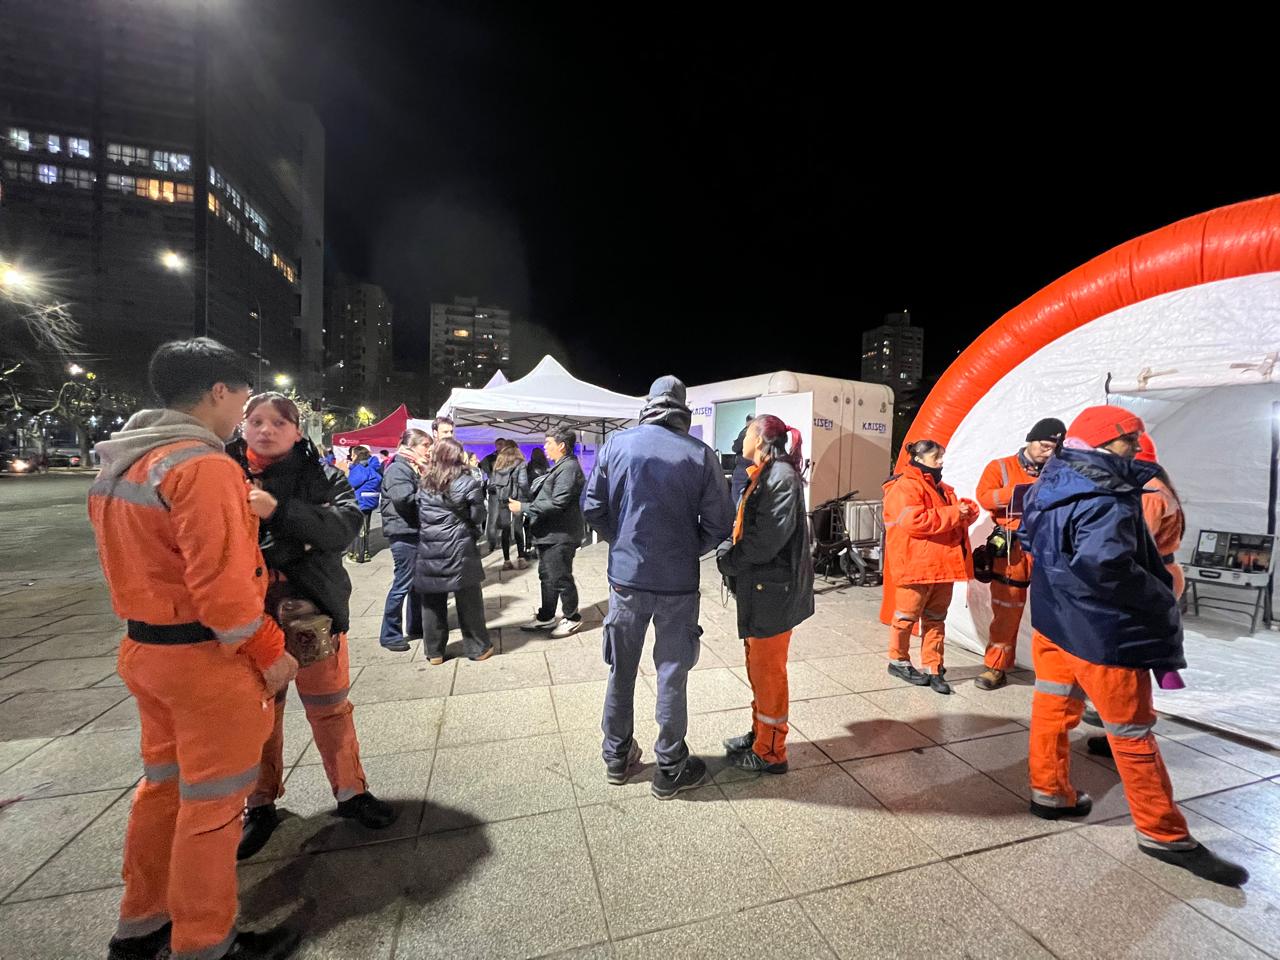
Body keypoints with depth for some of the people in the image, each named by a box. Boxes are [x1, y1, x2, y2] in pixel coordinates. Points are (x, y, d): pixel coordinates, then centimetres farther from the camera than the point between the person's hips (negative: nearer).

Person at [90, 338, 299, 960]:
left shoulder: (118, 464, 9)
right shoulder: (203, 465, -22)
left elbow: (135, 560, 15)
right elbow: (220, 580, -25)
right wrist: (270, 651, -14)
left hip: (144, 648, 9)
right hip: (207, 657, -9)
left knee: (164, 782, 24)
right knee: (212, 800, 8)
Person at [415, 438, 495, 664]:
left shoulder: (425, 483, 5)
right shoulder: (467, 483, -8)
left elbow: (420, 514, 8)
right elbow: (477, 516, -7)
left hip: (428, 548, 4)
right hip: (459, 549, -4)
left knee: (432, 601, 13)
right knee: (468, 601, 8)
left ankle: (434, 651, 23)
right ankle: (478, 647, 19)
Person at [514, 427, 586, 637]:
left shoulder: (569, 468, -19)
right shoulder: (559, 467, 15)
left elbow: (556, 503, -25)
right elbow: (541, 496, 15)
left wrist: (523, 508, -20)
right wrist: (520, 500, 4)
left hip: (560, 535, -10)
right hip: (549, 533, 10)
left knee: (561, 578, 3)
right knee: (547, 576, 19)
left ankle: (572, 618, 20)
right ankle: (545, 617, 33)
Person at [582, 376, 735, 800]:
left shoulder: (617, 444, -5)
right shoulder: (701, 455, -10)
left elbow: (592, 506, -1)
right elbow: (719, 524, -7)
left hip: (626, 577, 2)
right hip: (678, 582, -2)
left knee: (622, 669, 18)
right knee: (672, 674, 13)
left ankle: (617, 757, 35)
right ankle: (670, 769, 28)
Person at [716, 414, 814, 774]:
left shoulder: (780, 476, -16)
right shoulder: (761, 475, 14)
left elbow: (770, 537, -24)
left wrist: (729, 560, -13)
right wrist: (729, 551, -2)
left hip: (771, 589, -9)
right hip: (757, 586, 9)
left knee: (768, 670, 4)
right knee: (758, 665, 20)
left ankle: (770, 753, 20)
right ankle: (759, 734, 37)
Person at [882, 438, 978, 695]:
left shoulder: (942, 488, 18)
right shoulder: (904, 487, -12)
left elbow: (956, 518, 24)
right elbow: (915, 521, -23)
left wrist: (967, 510, 0)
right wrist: (953, 513, -18)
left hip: (942, 565, 9)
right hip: (915, 566, -9)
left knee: (935, 618, 12)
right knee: (907, 616, 5)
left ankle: (933, 669, 21)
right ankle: (898, 661, 21)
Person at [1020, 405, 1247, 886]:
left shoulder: (1052, 488, 5)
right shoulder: (1106, 499, -23)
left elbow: (1030, 538, 18)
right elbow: (1106, 566, -33)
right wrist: (1162, 601, -18)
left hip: (1054, 620, 8)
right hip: (1100, 632, -8)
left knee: (1053, 709, 19)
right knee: (1133, 733, 8)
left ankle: (1049, 791, 33)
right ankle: (1164, 834, 25)